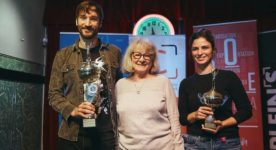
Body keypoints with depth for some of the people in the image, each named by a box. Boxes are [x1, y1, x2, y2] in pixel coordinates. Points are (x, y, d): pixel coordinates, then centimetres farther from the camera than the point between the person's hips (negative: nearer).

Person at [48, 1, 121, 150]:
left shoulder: (114, 53, 5)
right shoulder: (63, 55, 5)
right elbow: (54, 94, 4)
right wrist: (72, 110, -13)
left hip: (107, 133, 0)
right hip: (72, 134, 0)